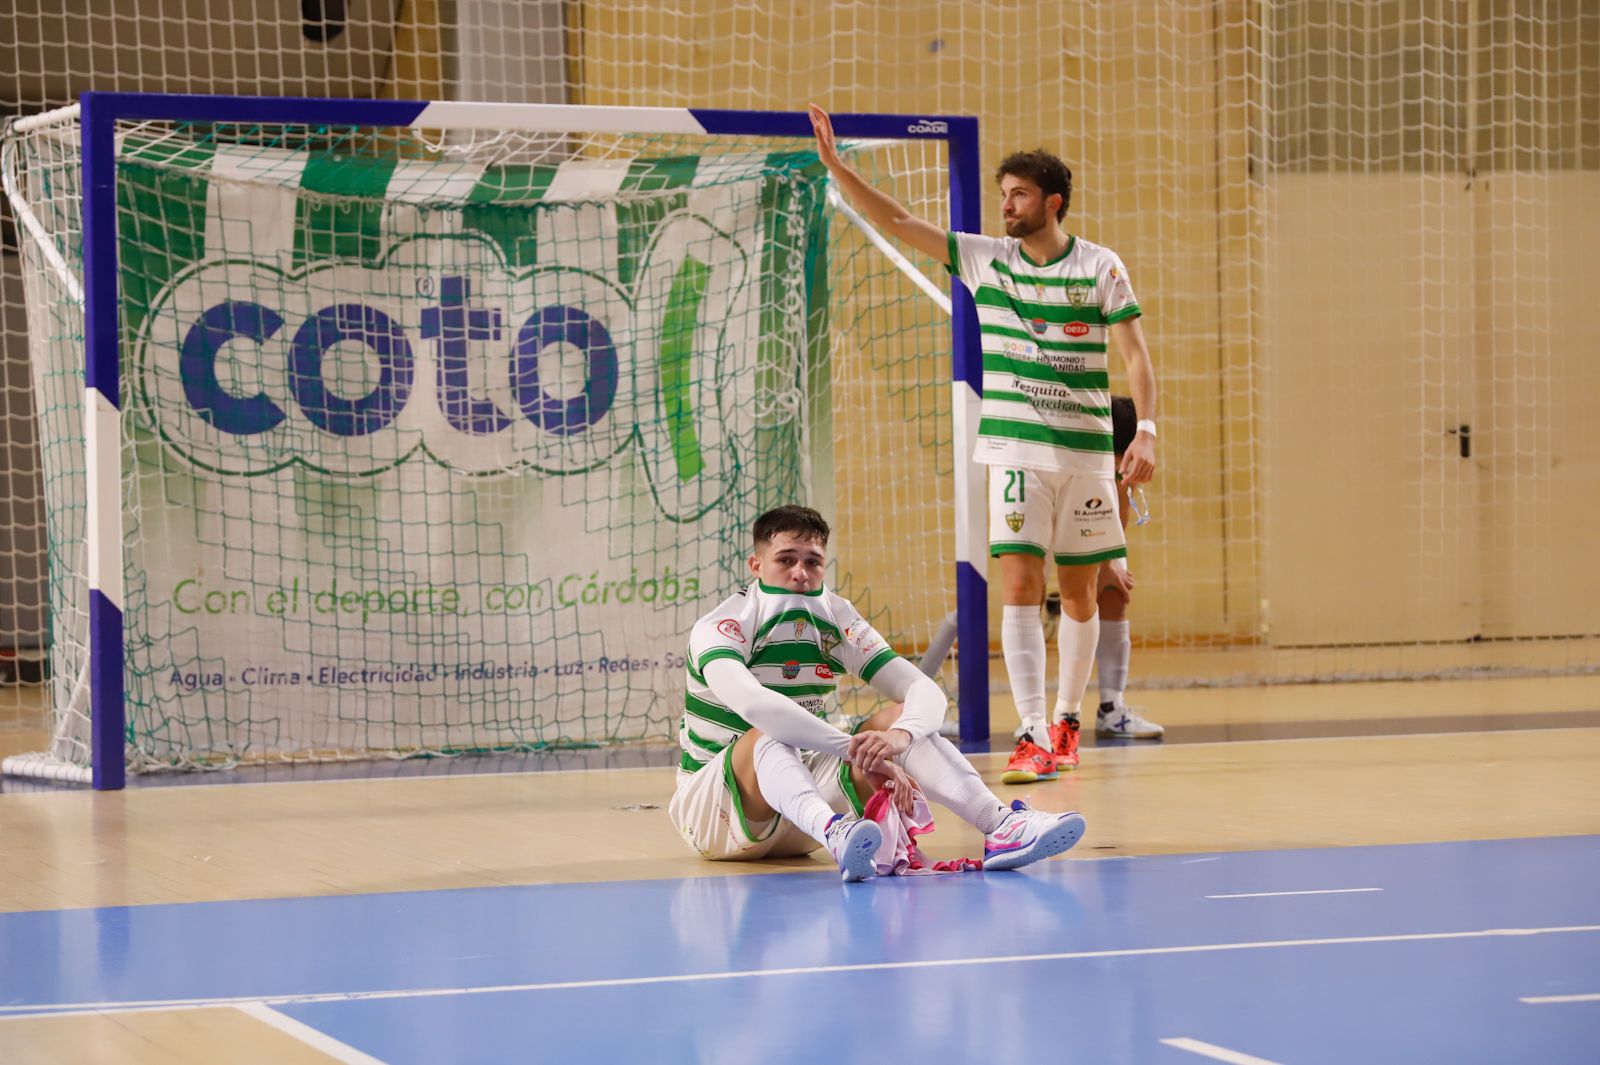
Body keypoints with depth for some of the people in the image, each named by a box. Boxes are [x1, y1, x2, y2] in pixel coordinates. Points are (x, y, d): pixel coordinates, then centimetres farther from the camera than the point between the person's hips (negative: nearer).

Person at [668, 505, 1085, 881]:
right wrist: (858, 752, -48)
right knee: (769, 734, -37)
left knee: (897, 719, -16)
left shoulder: (836, 619, -1)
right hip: (706, 806, -5)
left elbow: (926, 690, -10)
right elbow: (748, 701, -41)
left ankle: (1000, 825, -35)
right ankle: (835, 835, -68)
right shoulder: (719, 627, -18)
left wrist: (900, 735, -35)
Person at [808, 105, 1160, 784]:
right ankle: (1032, 736, -16)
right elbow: (893, 221, 3)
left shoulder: (1100, 267, -1)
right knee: (1020, 586, -12)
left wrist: (1146, 432, -15)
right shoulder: (984, 258, 4)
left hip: (1087, 448, 0)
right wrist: (833, 164, -6)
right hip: (1015, 447, 0)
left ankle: (1066, 723, 25)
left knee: (1080, 595, 8)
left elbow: (1135, 353, -3)